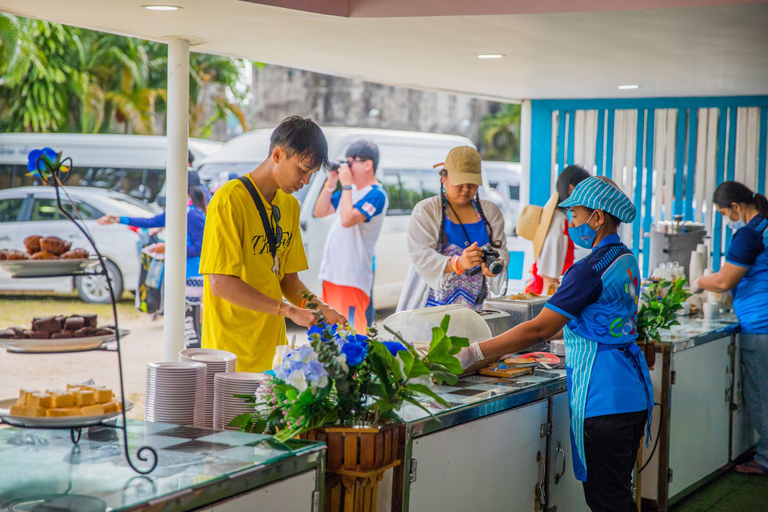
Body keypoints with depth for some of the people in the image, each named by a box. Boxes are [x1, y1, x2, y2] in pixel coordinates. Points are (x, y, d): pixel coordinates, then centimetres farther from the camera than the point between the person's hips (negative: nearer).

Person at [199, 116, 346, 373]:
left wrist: (321, 310, -3)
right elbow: (221, 284, -18)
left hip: (272, 348, 7)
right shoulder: (229, 200, -13)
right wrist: (289, 310, -19)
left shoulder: (290, 205, 13)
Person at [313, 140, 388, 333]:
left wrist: (346, 185, -15)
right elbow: (319, 212, 17)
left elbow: (348, 219, -25)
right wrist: (330, 183, 6)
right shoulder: (350, 190, 15)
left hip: (351, 279, -9)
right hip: (331, 274, 9)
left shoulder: (376, 195, -11)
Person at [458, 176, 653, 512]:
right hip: (633, 394, 10)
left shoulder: (592, 270, -17)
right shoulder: (626, 261, 12)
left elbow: (540, 329, -21)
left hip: (604, 401, -10)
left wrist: (474, 353, -19)